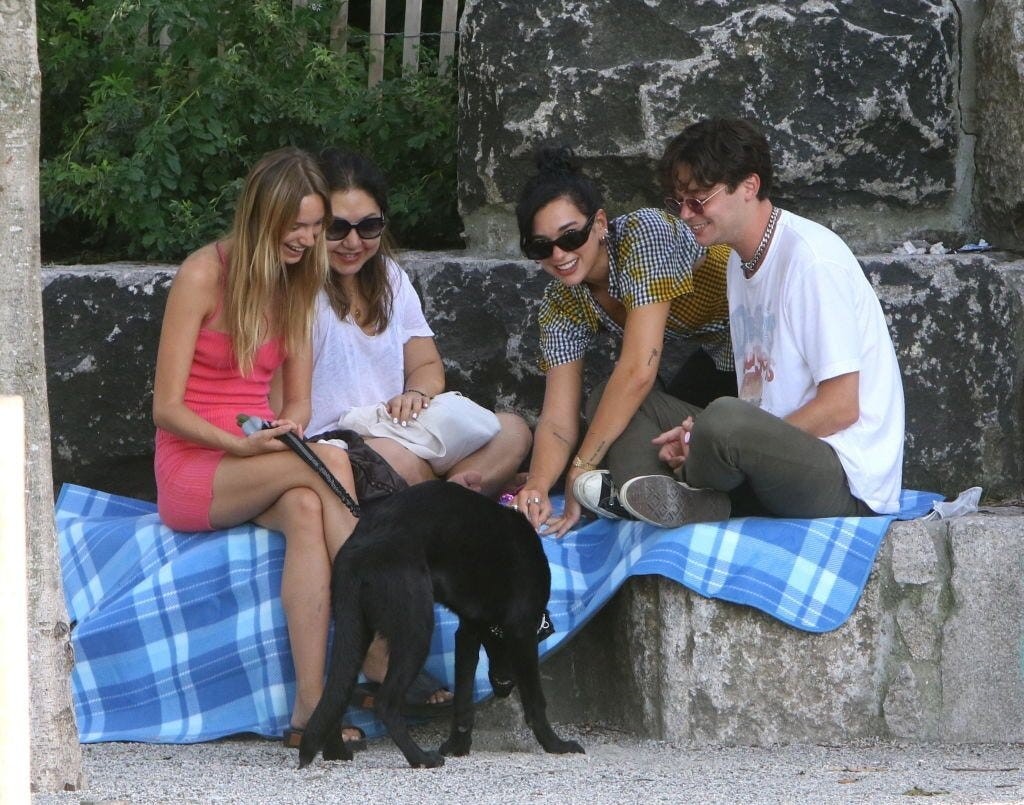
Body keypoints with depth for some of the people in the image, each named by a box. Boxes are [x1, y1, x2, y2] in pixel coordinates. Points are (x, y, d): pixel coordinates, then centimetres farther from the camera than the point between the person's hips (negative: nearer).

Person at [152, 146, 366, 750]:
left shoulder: (298, 282, 10)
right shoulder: (204, 276, -9)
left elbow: (298, 400, 12)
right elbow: (167, 408, -10)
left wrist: (289, 427, -12)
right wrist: (241, 445, -25)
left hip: (257, 462, 5)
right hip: (192, 470, -5)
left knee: (305, 509, -33)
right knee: (329, 461, -31)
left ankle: (311, 706, -44)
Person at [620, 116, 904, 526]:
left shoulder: (810, 259, -14)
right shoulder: (742, 262, 15)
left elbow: (841, 406, -18)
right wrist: (702, 439, -5)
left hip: (848, 485, -9)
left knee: (726, 420, -33)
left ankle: (694, 498, -3)